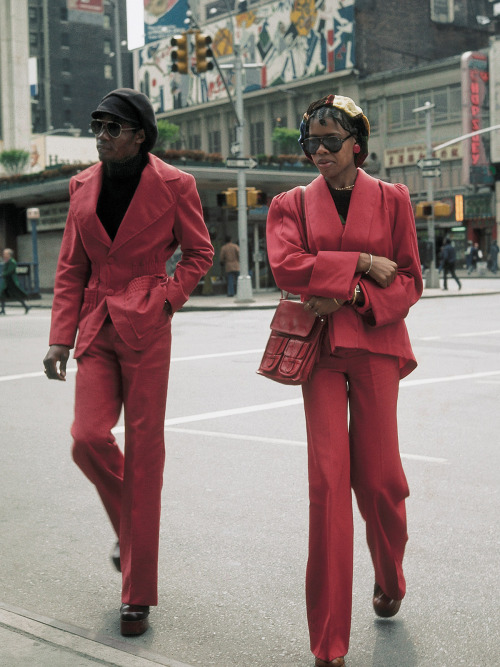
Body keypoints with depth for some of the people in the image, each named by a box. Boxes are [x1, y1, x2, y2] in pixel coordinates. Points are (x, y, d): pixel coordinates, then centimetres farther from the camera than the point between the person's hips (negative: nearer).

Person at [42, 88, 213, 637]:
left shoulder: (172, 184, -3)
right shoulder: (83, 186, 9)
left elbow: (199, 252, 8)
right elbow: (71, 268, 11)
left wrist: (168, 299, -6)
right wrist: (61, 337, 3)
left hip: (146, 328, -3)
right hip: (96, 327, 4)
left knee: (144, 449, -2)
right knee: (88, 437, -11)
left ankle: (138, 596, 8)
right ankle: (129, 527, 24)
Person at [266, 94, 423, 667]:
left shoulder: (391, 199, 7)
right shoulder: (293, 203, 8)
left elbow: (408, 281, 4)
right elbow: (285, 266, -9)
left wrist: (349, 297, -12)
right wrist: (361, 264, -13)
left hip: (375, 344, 0)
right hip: (319, 346, 0)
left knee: (378, 478, 1)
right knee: (328, 479, -6)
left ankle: (389, 579, 37)